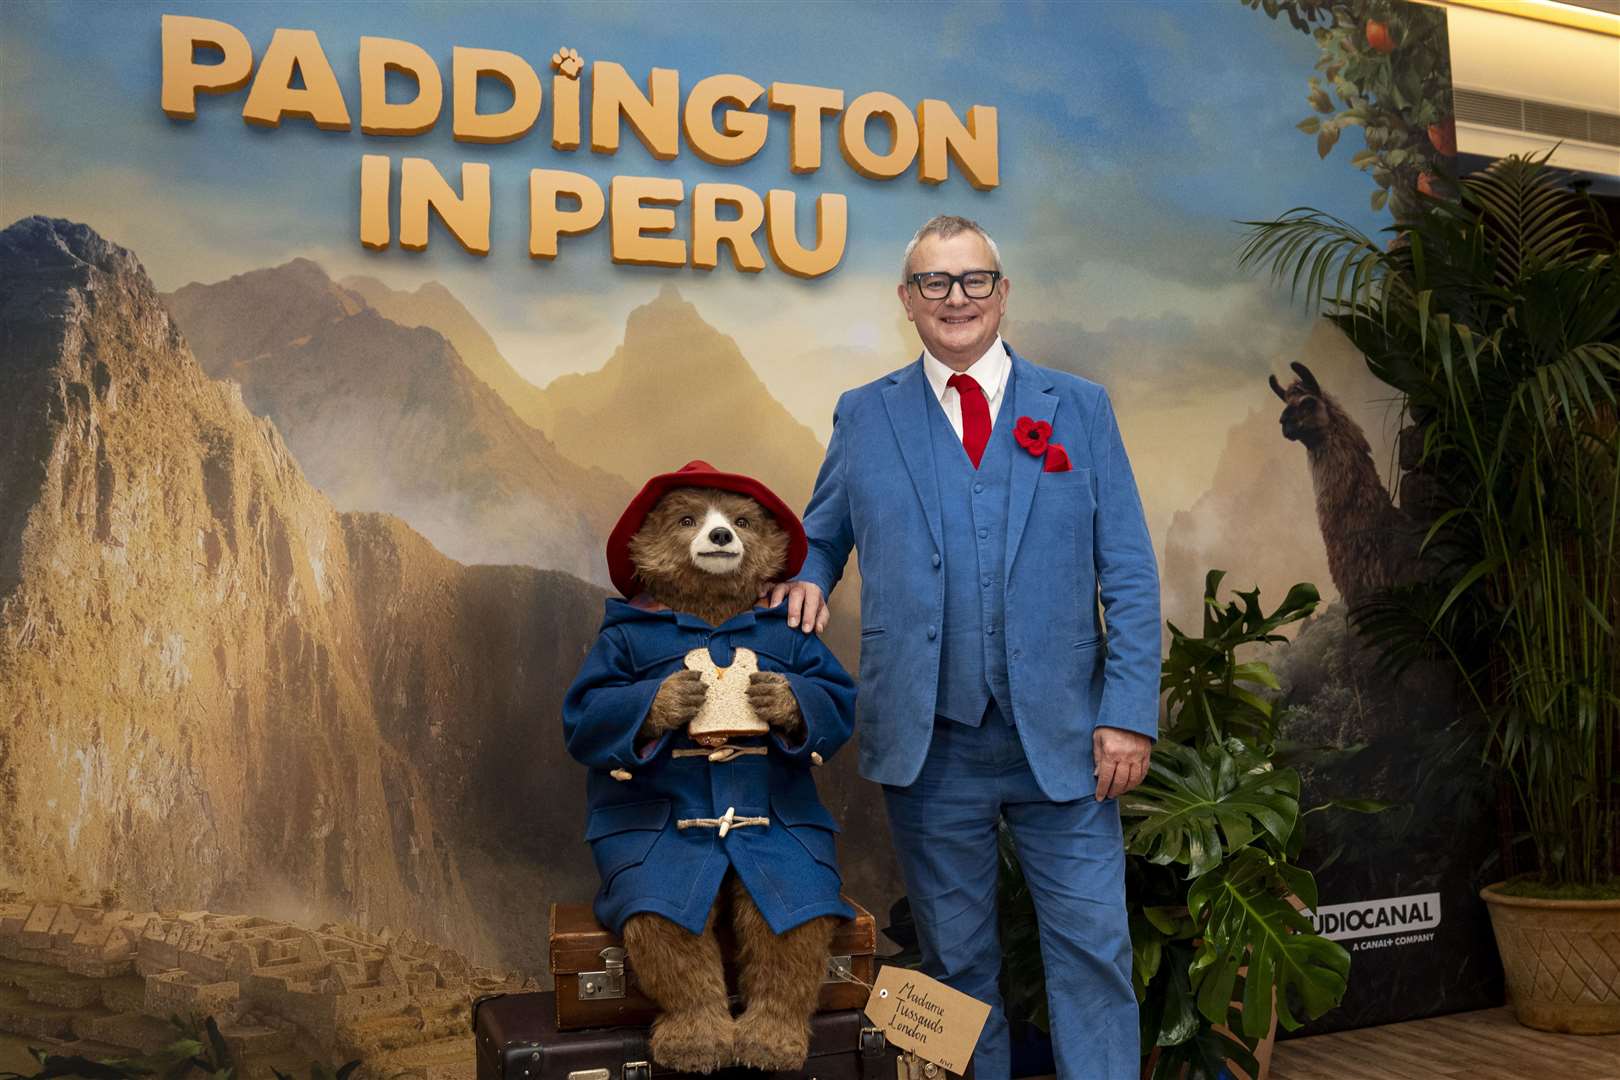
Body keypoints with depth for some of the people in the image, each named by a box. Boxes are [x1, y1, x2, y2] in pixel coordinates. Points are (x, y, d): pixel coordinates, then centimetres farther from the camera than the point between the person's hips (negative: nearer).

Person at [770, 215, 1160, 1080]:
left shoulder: (1080, 408, 5)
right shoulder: (865, 416, 6)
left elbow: (1129, 578, 2)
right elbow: (822, 537, 18)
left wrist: (1129, 714, -6)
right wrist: (807, 578, -6)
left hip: (1063, 738, 0)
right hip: (929, 744, 1)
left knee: (1092, 946, 3)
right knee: (956, 959, 12)